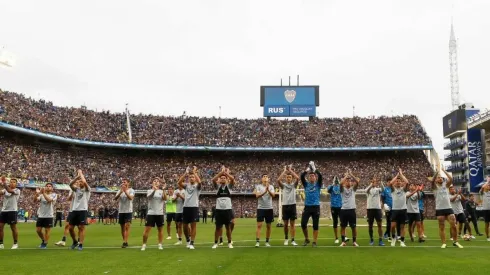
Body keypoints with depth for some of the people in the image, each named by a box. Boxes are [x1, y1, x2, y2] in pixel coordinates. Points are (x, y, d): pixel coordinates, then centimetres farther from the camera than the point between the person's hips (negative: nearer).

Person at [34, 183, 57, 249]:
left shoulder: (54, 195, -4)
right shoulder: (41, 195, 8)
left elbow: (49, 200, -24)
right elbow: (35, 200, -6)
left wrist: (43, 193, -26)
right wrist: (37, 193, -20)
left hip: (48, 216, -4)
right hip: (40, 215, 4)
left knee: (47, 230, 0)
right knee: (38, 230, 7)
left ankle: (45, 244, 11)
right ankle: (43, 240, 30)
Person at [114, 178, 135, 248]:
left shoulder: (131, 190, -2)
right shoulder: (119, 191, 9)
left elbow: (130, 197, -21)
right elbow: (115, 199, -7)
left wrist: (125, 191, -28)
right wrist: (121, 192, -21)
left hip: (128, 211, -5)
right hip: (121, 211, 5)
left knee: (127, 226, -12)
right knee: (122, 227, 9)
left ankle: (125, 242, -16)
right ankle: (125, 242, 19)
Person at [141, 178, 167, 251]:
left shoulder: (162, 191, 5)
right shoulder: (149, 191, 2)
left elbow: (165, 198, -14)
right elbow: (149, 196, -22)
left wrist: (163, 190, -29)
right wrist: (154, 189, -41)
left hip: (160, 213, 2)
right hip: (151, 213, -1)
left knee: (160, 229, 7)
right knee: (147, 229, -4)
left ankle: (160, 244, 16)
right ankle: (144, 245, 7)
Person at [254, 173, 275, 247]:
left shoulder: (271, 186, 4)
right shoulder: (258, 186, 0)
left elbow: (273, 195, -13)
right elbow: (257, 196, -16)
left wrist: (268, 190, -32)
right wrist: (265, 191, -30)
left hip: (269, 208, 2)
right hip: (260, 208, -2)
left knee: (268, 226, 7)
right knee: (259, 225, -8)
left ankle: (267, 241, 16)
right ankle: (257, 241, -8)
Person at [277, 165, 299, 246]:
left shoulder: (294, 185, 5)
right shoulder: (283, 185, 5)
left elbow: (298, 178, -14)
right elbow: (278, 180, -15)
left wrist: (290, 170, -8)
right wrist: (284, 170, -9)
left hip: (292, 205, 0)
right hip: (285, 205, 0)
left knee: (292, 224, 1)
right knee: (286, 224, 7)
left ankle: (292, 240, 2)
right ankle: (286, 238, 23)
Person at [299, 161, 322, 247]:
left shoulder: (318, 184, 5)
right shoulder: (306, 184, 9)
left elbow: (320, 176, -13)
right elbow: (302, 176, -6)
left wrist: (314, 169, -14)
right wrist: (307, 169, -13)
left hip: (316, 207, -1)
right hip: (307, 207, 1)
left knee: (315, 225, 1)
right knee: (303, 224, -5)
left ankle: (315, 242, 10)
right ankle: (306, 239, 15)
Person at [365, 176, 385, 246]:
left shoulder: (378, 189, 7)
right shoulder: (369, 189, 4)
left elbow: (383, 189, -17)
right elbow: (367, 190, -22)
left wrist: (380, 182, -35)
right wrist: (372, 184, -39)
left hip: (378, 208, 1)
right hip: (370, 208, -1)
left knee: (380, 225, -4)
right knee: (370, 225, 5)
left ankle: (380, 240, -2)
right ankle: (371, 240, 16)